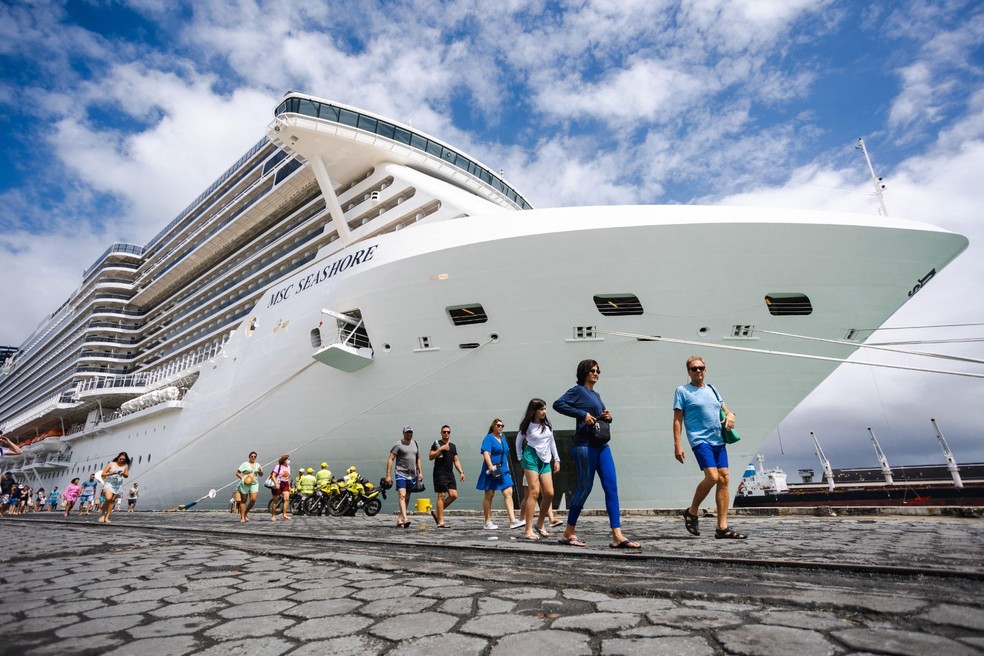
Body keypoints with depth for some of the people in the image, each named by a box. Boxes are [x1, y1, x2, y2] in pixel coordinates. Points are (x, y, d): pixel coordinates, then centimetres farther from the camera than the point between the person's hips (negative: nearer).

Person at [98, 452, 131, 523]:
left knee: (112, 501, 1)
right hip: (109, 483, -3)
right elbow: (103, 474, 0)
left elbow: (127, 476, 9)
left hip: (119, 485, 3)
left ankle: (106, 517, 8)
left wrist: (123, 473, -12)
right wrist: (112, 473, -16)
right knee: (108, 498, -22)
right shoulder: (111, 464, 1)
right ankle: (102, 515, -1)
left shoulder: (125, 466, 6)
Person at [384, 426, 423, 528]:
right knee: (402, 496, -18)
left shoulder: (415, 443, 14)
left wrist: (420, 472, 11)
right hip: (401, 474, -6)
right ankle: (405, 519, -26)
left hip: (412, 475, 6)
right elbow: (390, 460, -6)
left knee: (407, 498, 9)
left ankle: (399, 519, 18)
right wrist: (388, 475, -12)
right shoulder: (398, 444, -4)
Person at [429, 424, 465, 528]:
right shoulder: (437, 443, 2)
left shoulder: (453, 446, 19)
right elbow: (430, 456, -8)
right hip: (440, 473, -6)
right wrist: (440, 449, -16)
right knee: (441, 496, -7)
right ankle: (440, 522, -1)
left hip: (450, 474, 6)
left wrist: (461, 472, 10)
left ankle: (436, 513, 13)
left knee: (454, 495, -3)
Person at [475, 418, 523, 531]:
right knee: (489, 495, 2)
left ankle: (512, 521, -7)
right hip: (492, 471, -7)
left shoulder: (503, 439, 17)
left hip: (503, 471, 7)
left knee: (508, 493, -4)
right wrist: (490, 466, -30)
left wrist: (507, 469, 20)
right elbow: (486, 453, -18)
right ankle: (488, 522, 11)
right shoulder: (489, 438, -6)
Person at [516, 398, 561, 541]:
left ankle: (540, 524, 16)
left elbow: (552, 442, 17)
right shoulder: (527, 426, -2)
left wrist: (557, 459, 13)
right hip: (531, 458, -5)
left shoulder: (547, 425, 9)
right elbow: (519, 441, 11)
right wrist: (520, 458, 8)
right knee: (534, 491, -15)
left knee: (549, 493, -3)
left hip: (545, 460, 5)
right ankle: (528, 530, -13)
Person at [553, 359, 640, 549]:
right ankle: (568, 534, 12)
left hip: (602, 446, 8)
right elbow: (558, 404, -16)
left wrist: (608, 417, 4)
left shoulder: (596, 395, 19)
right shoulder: (578, 391, -3)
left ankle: (617, 536, -1)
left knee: (611, 487, -1)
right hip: (585, 446, -8)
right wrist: (583, 414, -19)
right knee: (584, 488, -2)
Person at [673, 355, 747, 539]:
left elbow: (725, 409, 23)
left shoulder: (712, 389, 19)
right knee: (712, 477, -19)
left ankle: (722, 528, 8)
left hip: (718, 440, 6)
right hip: (700, 440, -6)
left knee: (724, 478, 1)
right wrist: (677, 445, -9)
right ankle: (691, 512, 4)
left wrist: (730, 414, -2)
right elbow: (677, 420, -2)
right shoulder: (682, 391, 1)